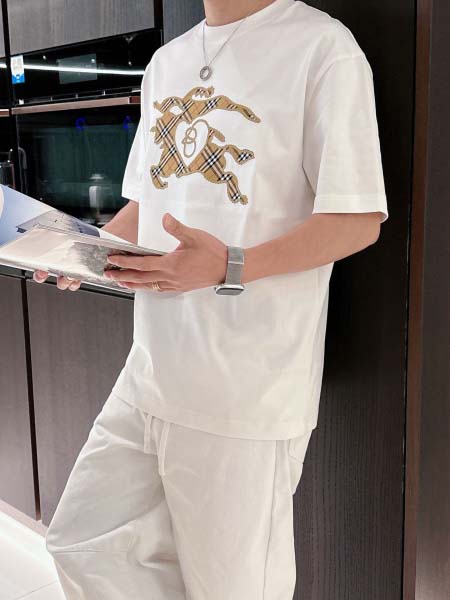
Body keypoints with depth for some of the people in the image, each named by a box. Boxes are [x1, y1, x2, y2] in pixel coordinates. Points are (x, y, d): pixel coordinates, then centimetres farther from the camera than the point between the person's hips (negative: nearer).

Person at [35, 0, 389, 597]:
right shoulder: (166, 62, 15)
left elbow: (360, 220, -12)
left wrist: (229, 267, -25)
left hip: (248, 389, -7)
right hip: (152, 371, 7)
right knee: (82, 546, 16)